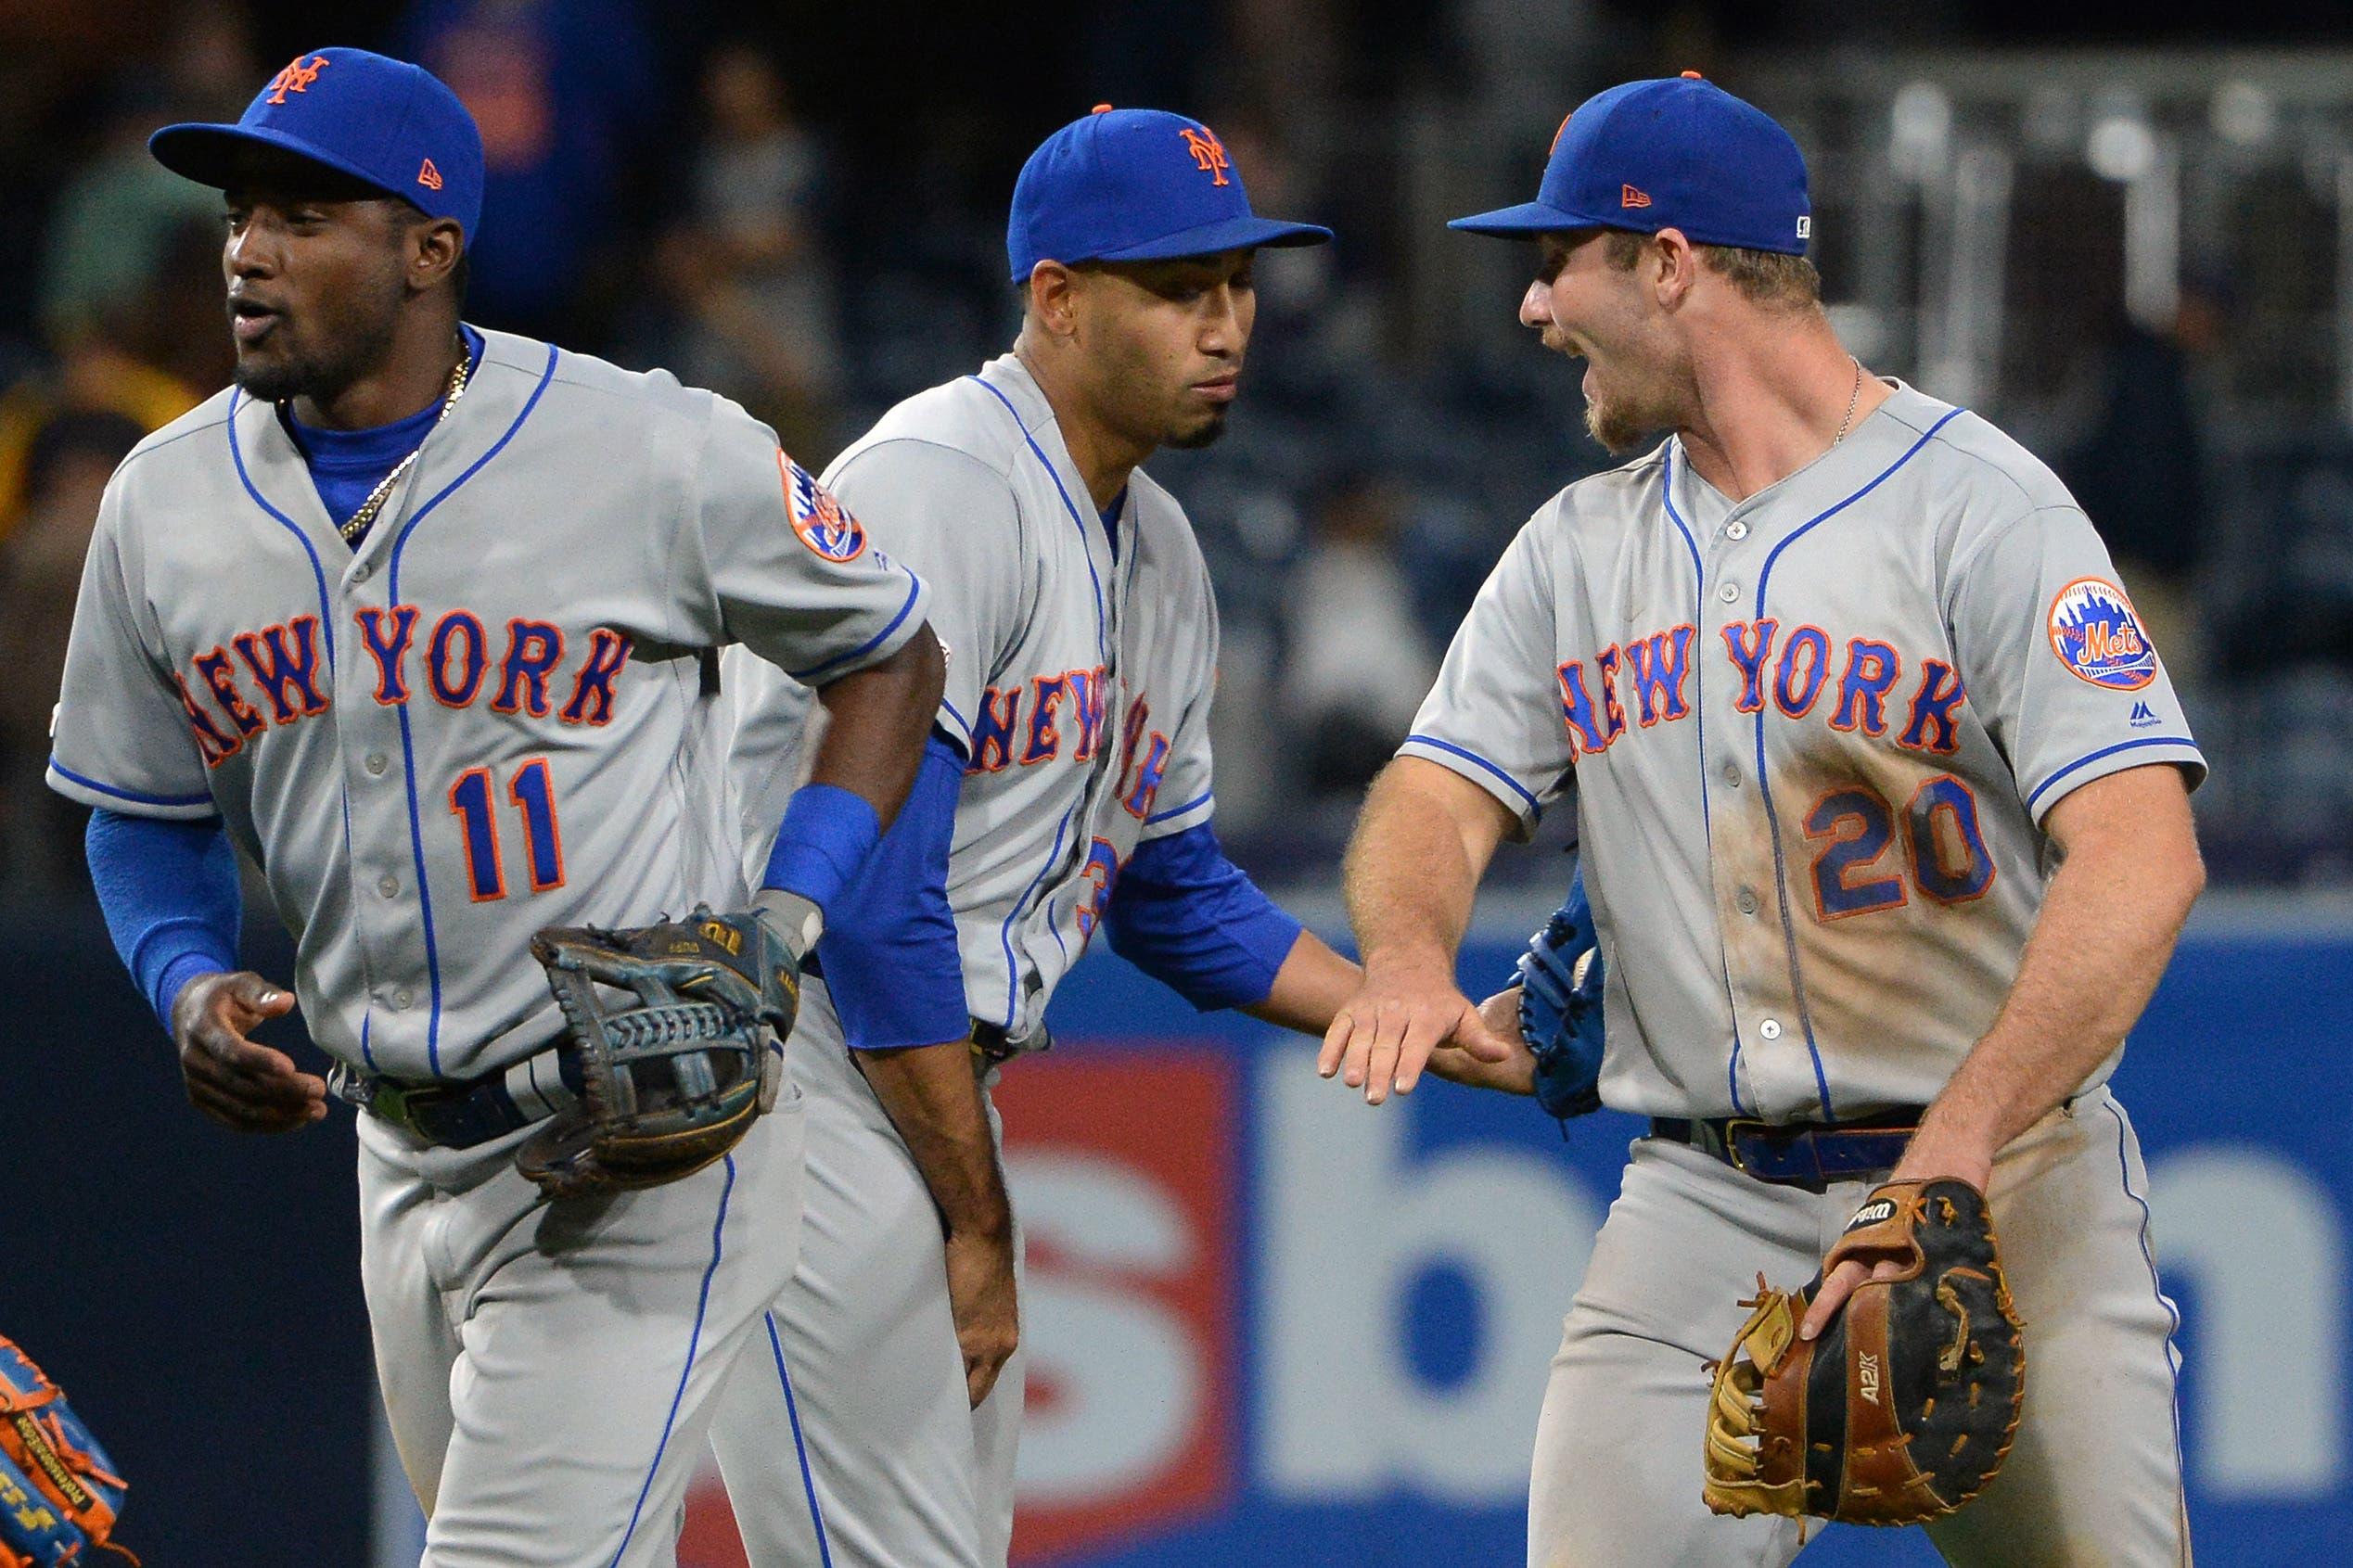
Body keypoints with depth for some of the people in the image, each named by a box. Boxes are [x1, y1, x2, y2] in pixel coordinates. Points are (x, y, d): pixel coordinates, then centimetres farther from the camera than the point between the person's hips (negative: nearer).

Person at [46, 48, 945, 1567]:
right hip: (403, 1158, 6)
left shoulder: (659, 455, -11)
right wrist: (190, 986, -6)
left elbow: (892, 655, 3)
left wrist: (785, 919, -11)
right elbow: (147, 816, 16)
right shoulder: (166, 504, 3)